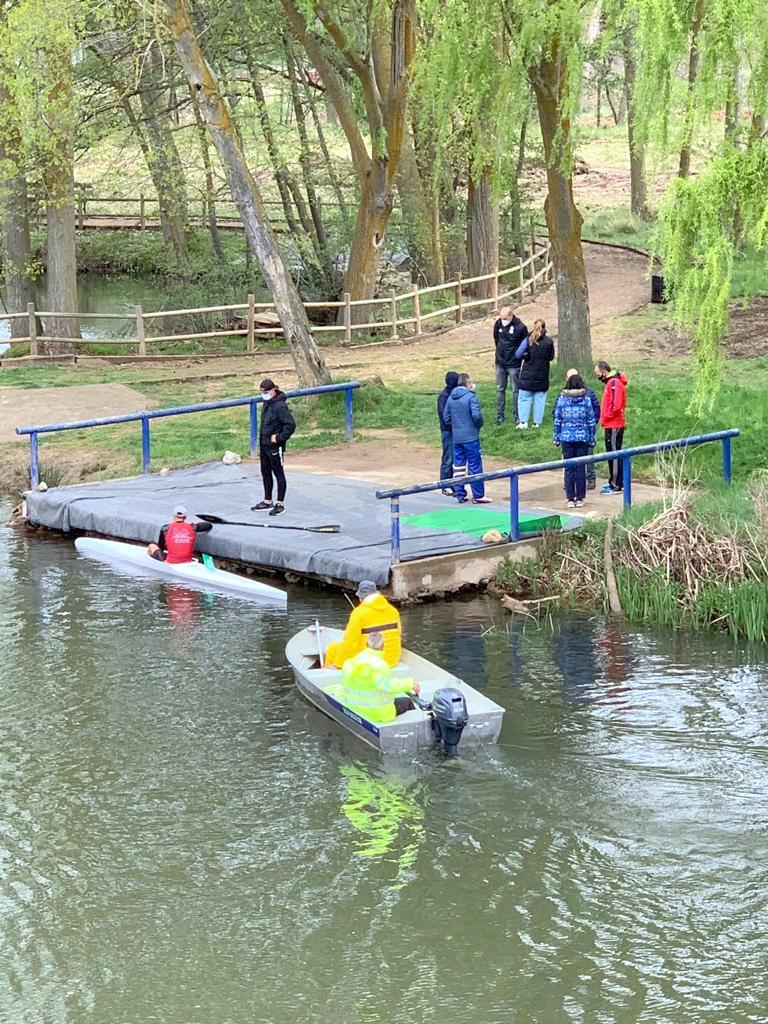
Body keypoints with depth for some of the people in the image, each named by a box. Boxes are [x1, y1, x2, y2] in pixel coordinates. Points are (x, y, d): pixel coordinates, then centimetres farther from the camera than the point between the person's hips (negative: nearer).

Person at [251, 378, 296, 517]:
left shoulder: (279, 406, -21)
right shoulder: (267, 404, 8)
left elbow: (291, 424, -26)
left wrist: (279, 438, -21)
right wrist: (261, 443, 16)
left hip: (275, 448, -9)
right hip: (264, 446, 9)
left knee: (278, 474, 2)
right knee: (265, 474, 17)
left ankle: (280, 504, 11)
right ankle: (267, 502, 30)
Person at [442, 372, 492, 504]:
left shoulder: (451, 398, 7)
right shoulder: (470, 397, -13)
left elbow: (446, 417, 10)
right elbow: (476, 415, -21)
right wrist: (479, 424, -1)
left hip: (456, 437, 6)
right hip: (470, 437, -6)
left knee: (458, 466, 11)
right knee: (475, 465, 1)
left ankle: (460, 495, 14)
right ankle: (478, 496, 5)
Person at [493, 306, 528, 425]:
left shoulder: (520, 327, -16)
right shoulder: (498, 324, -2)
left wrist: (519, 356, -4)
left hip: (514, 365, -5)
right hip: (500, 363, 5)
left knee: (515, 390, 2)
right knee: (500, 389, 10)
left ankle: (518, 417, 8)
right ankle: (500, 416, 17)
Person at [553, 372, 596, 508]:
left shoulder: (562, 399, -1)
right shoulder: (586, 399, -1)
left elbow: (557, 420, 1)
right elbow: (591, 420, 1)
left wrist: (556, 438, 8)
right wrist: (592, 438, 8)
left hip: (566, 437, 0)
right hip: (583, 437, 0)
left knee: (569, 468, 4)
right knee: (581, 469, 5)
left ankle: (570, 499, 2)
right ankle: (580, 498, 7)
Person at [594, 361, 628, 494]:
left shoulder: (614, 383, -16)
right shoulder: (611, 382, 16)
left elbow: (616, 405, -24)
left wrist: (605, 417, -12)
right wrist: (604, 419, 12)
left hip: (614, 426, -10)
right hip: (612, 425, 10)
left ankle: (616, 486, -6)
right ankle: (616, 483, 22)